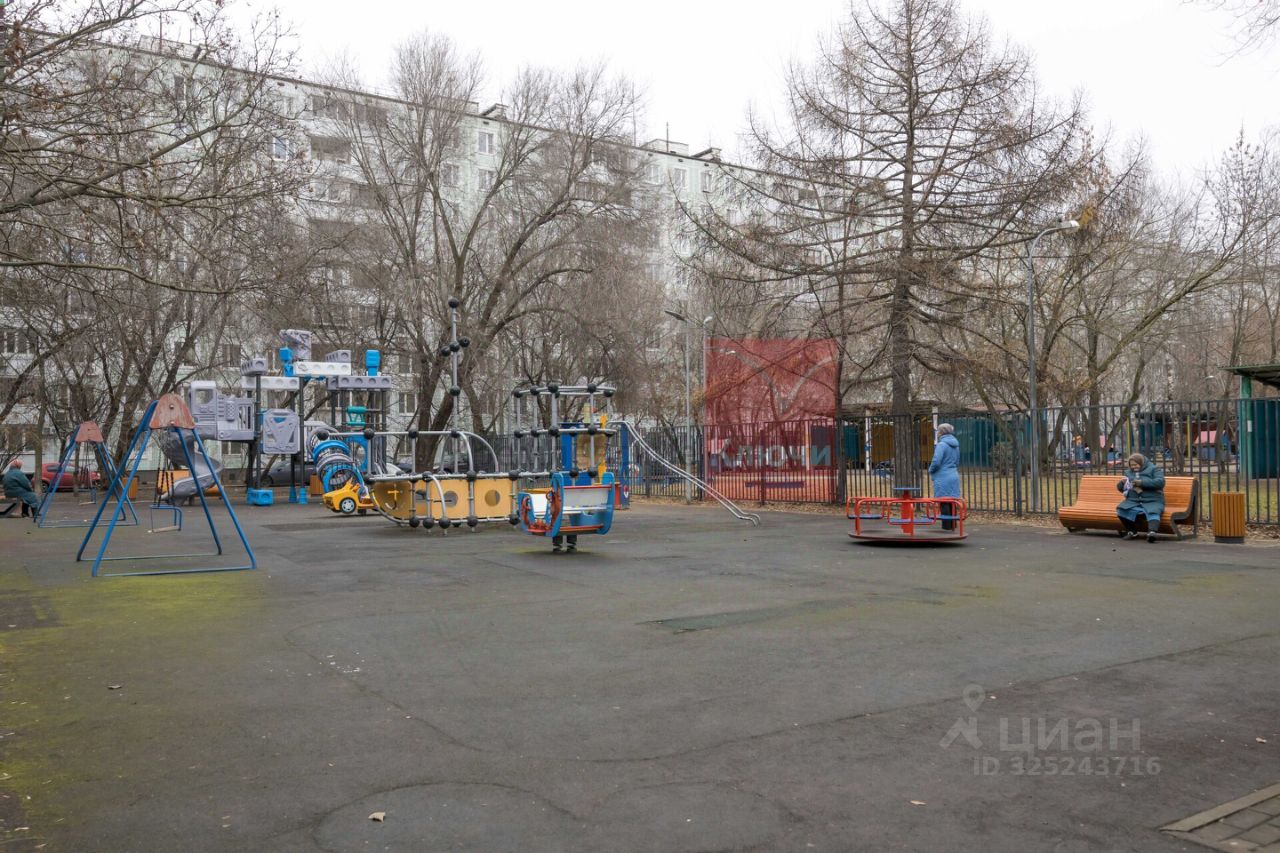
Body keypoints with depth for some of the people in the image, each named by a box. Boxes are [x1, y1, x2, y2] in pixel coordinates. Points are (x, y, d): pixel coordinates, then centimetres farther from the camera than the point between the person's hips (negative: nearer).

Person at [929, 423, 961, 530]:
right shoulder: (955, 445, 13)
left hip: (943, 478, -8)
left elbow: (936, 462, -20)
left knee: (943, 503, -3)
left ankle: (947, 527, -2)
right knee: (952, 502, 13)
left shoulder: (942, 445, -14)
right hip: (954, 476, 8)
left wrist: (930, 470, -2)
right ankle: (953, 526, 18)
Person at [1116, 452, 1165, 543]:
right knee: (1121, 509, -26)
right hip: (1133, 501, 3)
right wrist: (1122, 483, -3)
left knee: (1152, 512, -36)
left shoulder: (1153, 469, 8)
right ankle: (1132, 531, -13)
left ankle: (1152, 531, -59)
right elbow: (1119, 488, 22)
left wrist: (1142, 483, -17)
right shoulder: (1128, 472, 21)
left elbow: (1160, 482, -9)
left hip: (1152, 501, -3)